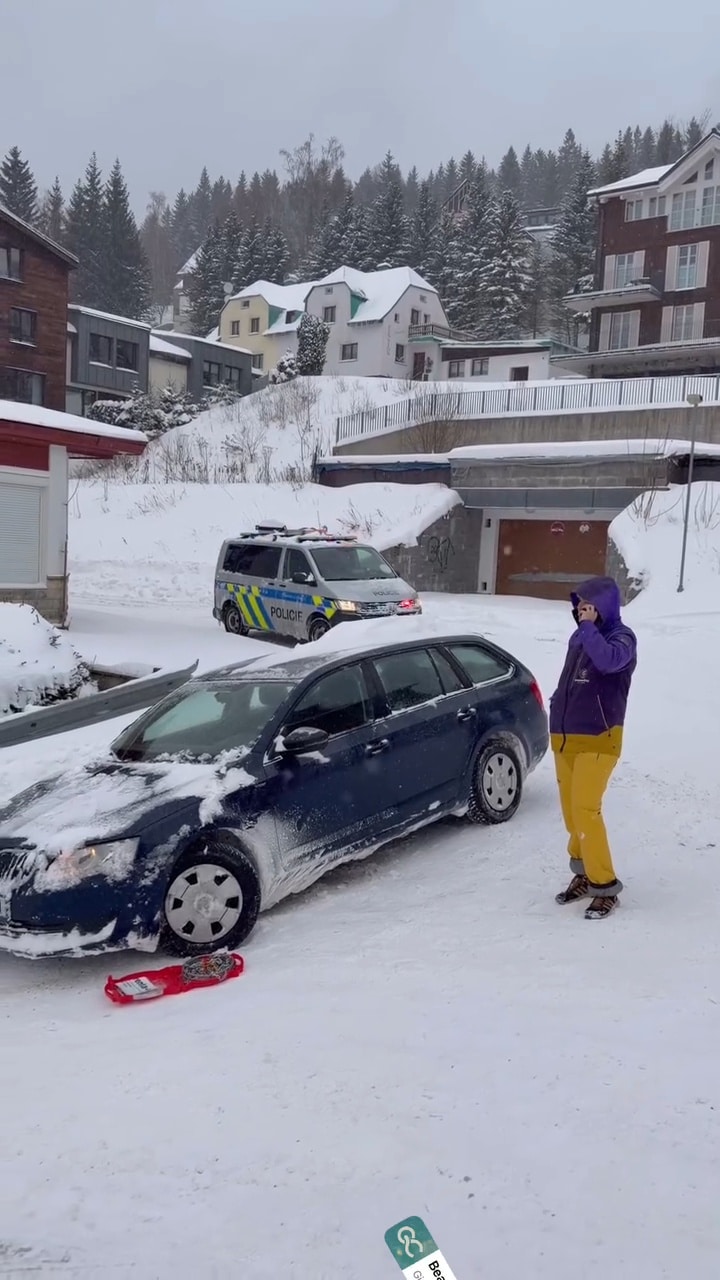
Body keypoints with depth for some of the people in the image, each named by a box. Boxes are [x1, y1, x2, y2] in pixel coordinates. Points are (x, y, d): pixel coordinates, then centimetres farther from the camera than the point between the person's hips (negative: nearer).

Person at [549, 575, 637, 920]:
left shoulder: (622, 637, -10)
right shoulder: (579, 637, 10)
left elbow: (608, 661, -33)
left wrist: (588, 626, -22)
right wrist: (557, 710, 14)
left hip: (597, 741, -7)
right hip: (565, 739, 7)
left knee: (585, 811, -12)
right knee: (571, 812, 11)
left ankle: (605, 886, -2)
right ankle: (583, 874, 26)